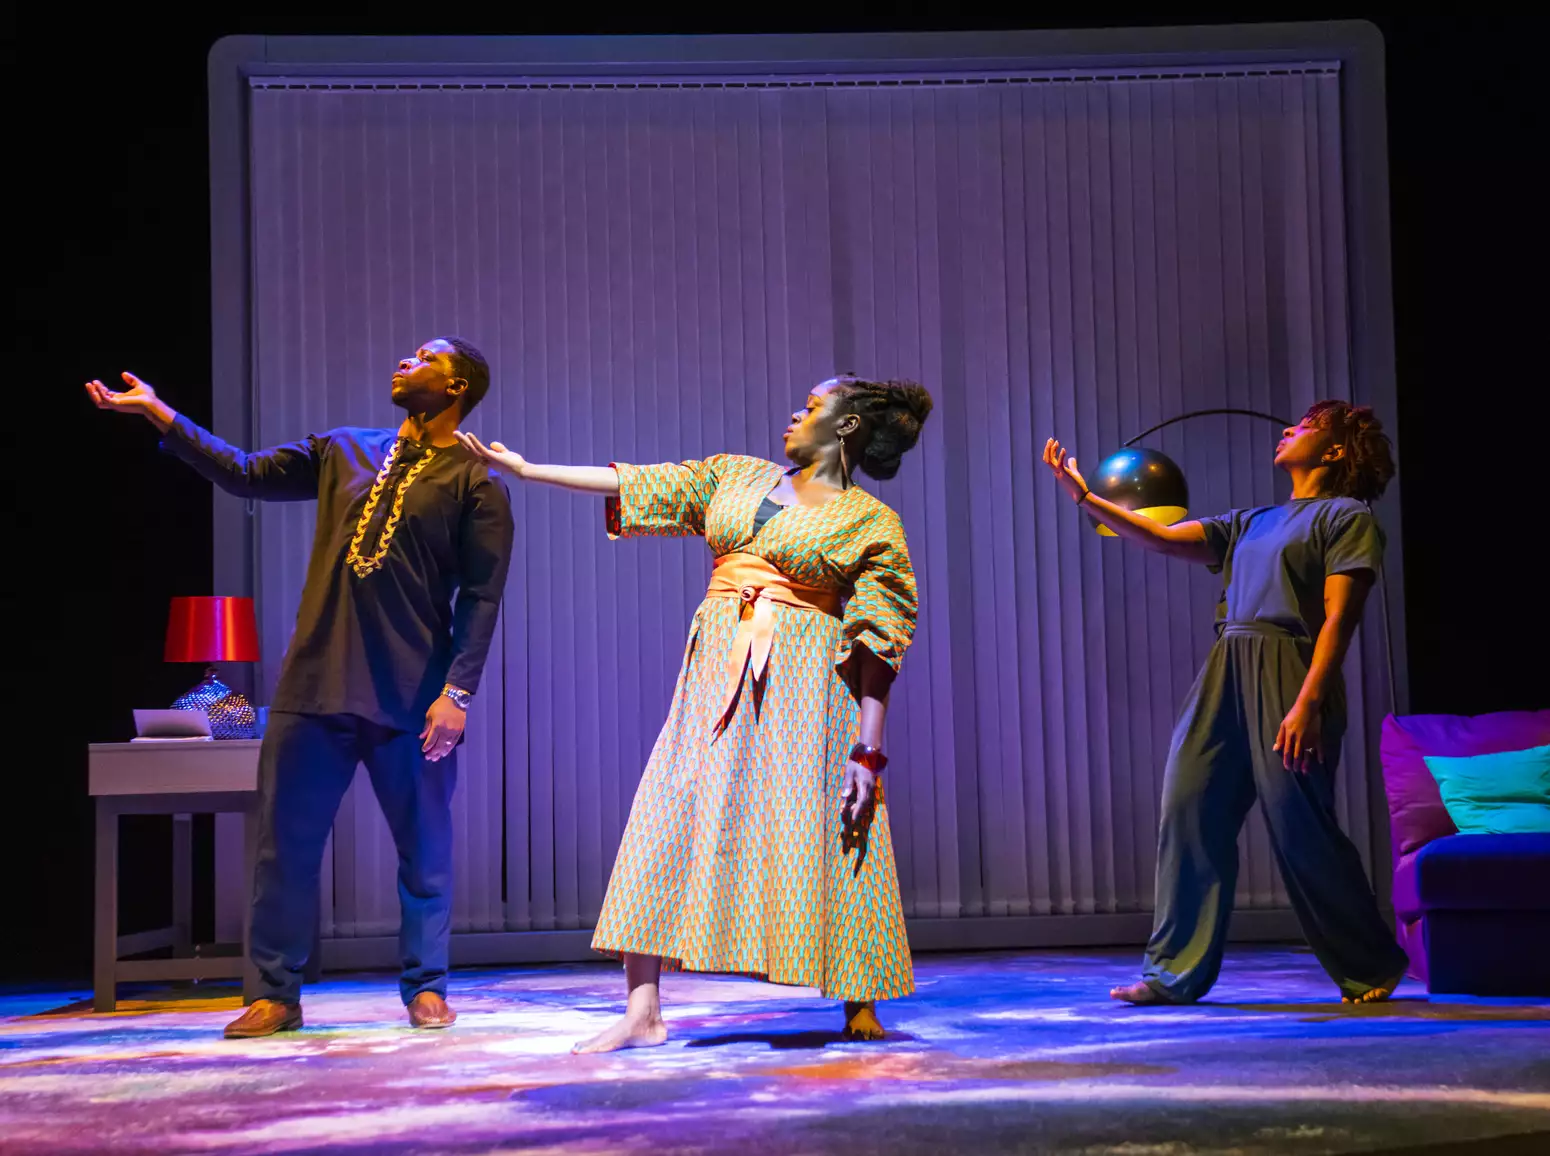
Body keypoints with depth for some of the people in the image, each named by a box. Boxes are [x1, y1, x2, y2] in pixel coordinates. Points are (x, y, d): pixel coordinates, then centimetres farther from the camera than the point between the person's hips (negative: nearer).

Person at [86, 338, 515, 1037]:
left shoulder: (475, 483, 0)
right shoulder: (343, 451, 15)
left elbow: (481, 598, -6)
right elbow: (246, 474, 17)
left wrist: (457, 692, -14)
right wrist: (160, 414, 13)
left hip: (413, 699, -4)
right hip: (314, 688, 4)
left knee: (425, 849, 4)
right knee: (284, 841, 4)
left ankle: (425, 988, 20)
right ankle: (276, 994, 14)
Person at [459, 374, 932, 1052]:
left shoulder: (871, 523, 0)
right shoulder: (736, 476, 15)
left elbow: (876, 647, -5)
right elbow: (631, 484, 15)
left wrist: (868, 753, -12)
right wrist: (524, 468, 12)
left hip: (802, 688, -5)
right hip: (716, 678, 5)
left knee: (814, 842, -3)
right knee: (667, 823, -4)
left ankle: (859, 1011, 13)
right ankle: (642, 1014, -2)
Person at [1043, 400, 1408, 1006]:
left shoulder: (1348, 517, 3)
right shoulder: (1253, 523, 24)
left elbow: (1338, 617, -8)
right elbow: (1164, 538, 18)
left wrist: (1308, 704, -19)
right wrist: (1083, 494, 10)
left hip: (1288, 677, -7)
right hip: (1224, 678, 7)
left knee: (1301, 829, -7)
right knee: (1189, 815, -1)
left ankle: (1371, 970, 10)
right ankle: (1175, 971, 3)